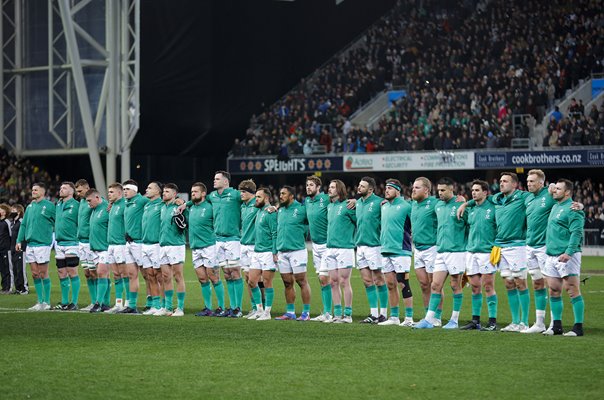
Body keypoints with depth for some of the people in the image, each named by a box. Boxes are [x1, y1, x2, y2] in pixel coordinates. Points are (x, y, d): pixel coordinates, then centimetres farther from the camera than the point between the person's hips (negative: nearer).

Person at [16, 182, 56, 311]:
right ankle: (40, 301, 15)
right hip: (30, 244, 7)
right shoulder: (30, 207, 14)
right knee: (35, 274, 8)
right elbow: (23, 224, 18)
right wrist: (19, 240, 11)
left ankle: (46, 302, 3)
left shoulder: (49, 206, -6)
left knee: (43, 274, -3)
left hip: (42, 244, -7)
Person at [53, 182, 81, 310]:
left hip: (71, 243, -7)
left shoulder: (76, 205, -8)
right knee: (62, 273, 9)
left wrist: (79, 237, -10)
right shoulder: (58, 205, 14)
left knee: (72, 272, -6)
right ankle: (64, 302, 15)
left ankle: (74, 302, -3)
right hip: (59, 243, 7)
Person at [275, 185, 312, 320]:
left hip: (297, 251, -6)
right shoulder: (280, 211, 15)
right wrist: (276, 251, 18)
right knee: (287, 283, 9)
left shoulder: (301, 209, -6)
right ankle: (290, 312, 14)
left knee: (301, 281, -5)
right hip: (282, 252, 6)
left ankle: (306, 312, -2)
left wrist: (302, 231, -7)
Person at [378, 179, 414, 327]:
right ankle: (394, 317, 13)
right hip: (386, 250, 7)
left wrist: (412, 239, -8)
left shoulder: (405, 206, -8)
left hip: (401, 251, -7)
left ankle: (409, 318, -5)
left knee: (403, 283, -7)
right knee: (390, 284, 8)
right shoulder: (384, 206, 15)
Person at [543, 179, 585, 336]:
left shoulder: (572, 209, -10)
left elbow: (576, 233, -18)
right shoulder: (555, 207, 18)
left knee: (572, 290, -8)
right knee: (553, 291, 9)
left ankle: (578, 327, -6)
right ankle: (557, 326, 15)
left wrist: (568, 252, -27)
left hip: (567, 256, -9)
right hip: (552, 256, 9)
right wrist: (548, 249, 18)